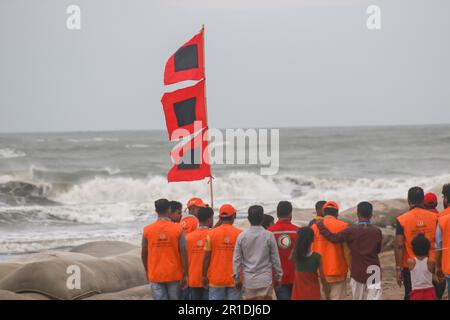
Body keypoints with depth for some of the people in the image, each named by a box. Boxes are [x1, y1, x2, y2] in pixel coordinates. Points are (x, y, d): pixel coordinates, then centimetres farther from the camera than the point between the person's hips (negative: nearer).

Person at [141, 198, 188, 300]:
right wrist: (185, 275, -3)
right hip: (174, 275, 0)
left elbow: (144, 254, 4)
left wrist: (147, 271, 20)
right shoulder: (178, 229, -7)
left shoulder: (147, 230, -4)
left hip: (155, 275, 0)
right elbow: (183, 253, -10)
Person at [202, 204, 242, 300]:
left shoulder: (212, 233, -3)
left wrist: (204, 276, 8)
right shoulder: (239, 234, -4)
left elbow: (206, 257, -1)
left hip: (216, 278, 1)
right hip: (234, 279, -1)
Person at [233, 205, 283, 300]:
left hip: (248, 281, 2)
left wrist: (237, 279, 11)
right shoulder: (269, 236, -6)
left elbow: (236, 259, 1)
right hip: (265, 280, -2)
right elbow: (275, 259, -1)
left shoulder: (242, 236, -1)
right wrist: (278, 277, 11)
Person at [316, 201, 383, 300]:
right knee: (374, 297, -3)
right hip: (373, 271, 0)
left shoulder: (351, 231, -9)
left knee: (357, 298, 13)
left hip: (357, 270, 0)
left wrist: (320, 226, -2)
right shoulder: (377, 232, -2)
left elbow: (333, 238, -13)